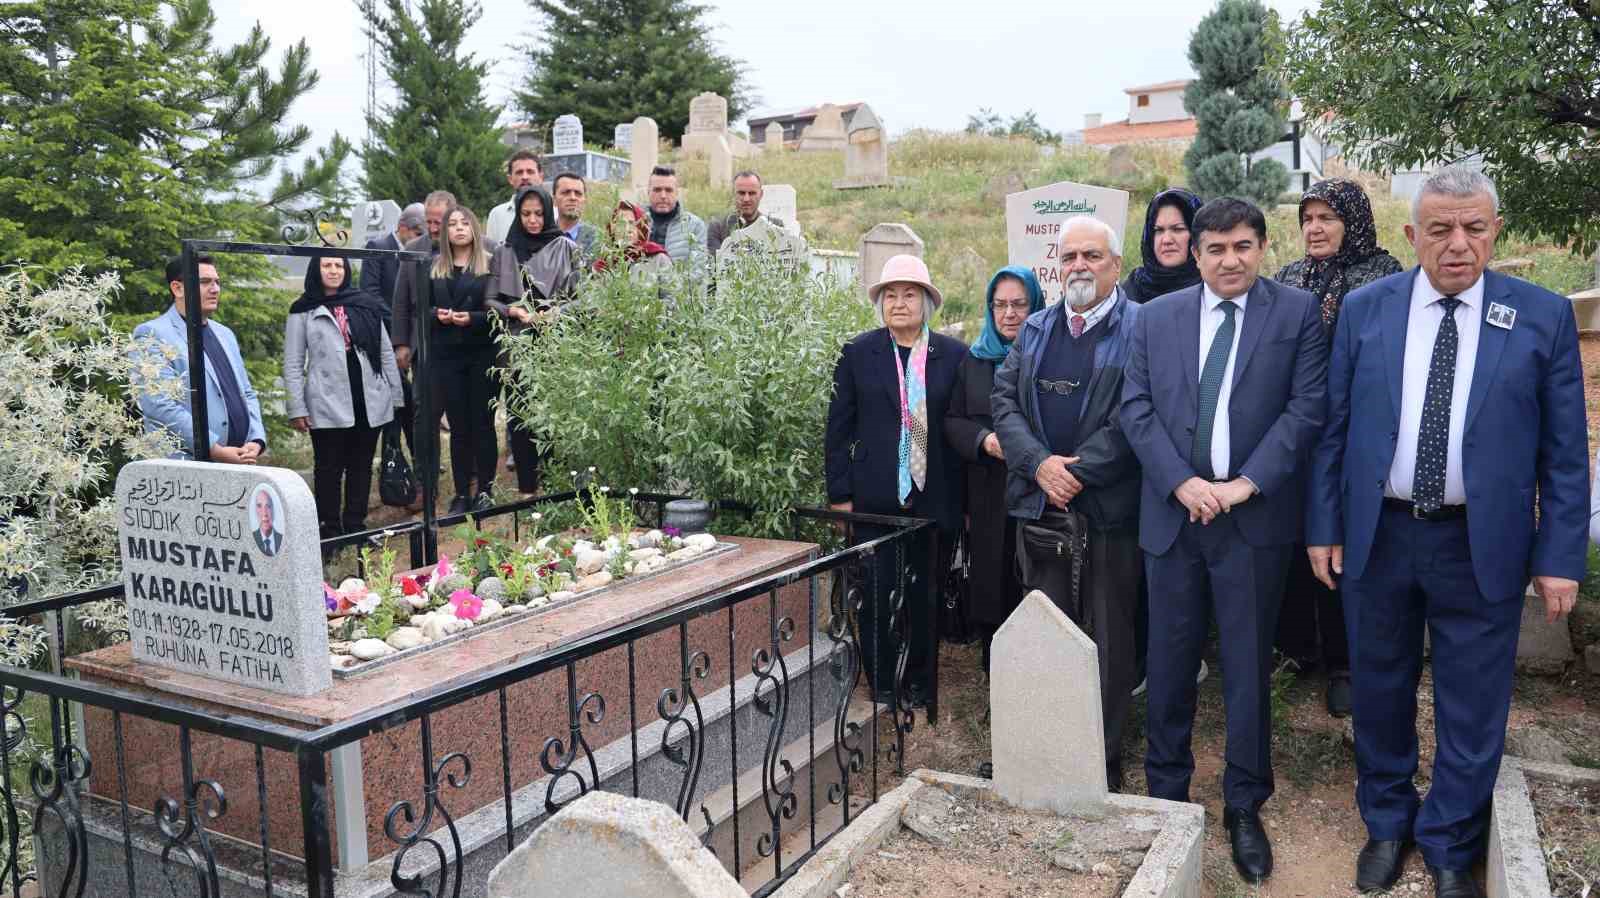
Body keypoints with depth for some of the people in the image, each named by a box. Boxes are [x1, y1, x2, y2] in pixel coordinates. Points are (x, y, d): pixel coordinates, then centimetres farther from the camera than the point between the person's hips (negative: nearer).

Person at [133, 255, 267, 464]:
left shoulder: (225, 334, 20)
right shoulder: (152, 335, -3)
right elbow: (160, 406, -13)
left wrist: (256, 441, 1)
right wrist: (214, 450, -17)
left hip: (240, 462, 6)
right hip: (187, 464, -6)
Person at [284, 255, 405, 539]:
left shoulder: (366, 304, 9)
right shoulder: (303, 312, 2)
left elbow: (386, 352, 11)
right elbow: (293, 364, 1)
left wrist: (396, 396, 8)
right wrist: (297, 409, -6)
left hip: (369, 402, 3)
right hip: (327, 405, -3)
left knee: (361, 466, 10)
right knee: (329, 469, 3)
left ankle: (356, 525, 20)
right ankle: (330, 530, 11)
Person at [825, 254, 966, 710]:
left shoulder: (954, 355, 3)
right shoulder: (858, 353, 2)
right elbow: (838, 428, 3)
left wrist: (968, 498, 1)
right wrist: (840, 493, -1)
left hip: (936, 500, 1)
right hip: (876, 499, 0)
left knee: (926, 598, 9)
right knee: (876, 596, 4)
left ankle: (919, 683, 26)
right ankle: (881, 689, 19)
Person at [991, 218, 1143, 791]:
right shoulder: (1034, 330, 13)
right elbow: (1005, 401, 5)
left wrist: (1078, 471, -15)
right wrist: (1040, 464, -10)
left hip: (1110, 511, -4)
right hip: (1041, 509, 5)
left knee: (1108, 643, 5)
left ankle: (1106, 763, 17)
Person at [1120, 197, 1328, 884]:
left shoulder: (1297, 313, 1)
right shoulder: (1157, 316, 7)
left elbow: (1306, 407, -5)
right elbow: (1136, 409, 2)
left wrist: (1246, 483, -13)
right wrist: (1182, 482, -10)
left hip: (1254, 518, -2)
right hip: (1174, 513, 2)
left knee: (1249, 667, 6)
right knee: (1170, 662, 10)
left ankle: (1245, 807, 21)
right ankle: (1166, 791, 25)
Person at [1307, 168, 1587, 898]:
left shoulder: (1544, 316, -3)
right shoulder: (1364, 309, 0)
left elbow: (1564, 450, -2)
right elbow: (1333, 428, 3)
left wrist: (1559, 556, -4)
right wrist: (1323, 527, 1)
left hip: (1482, 545, -1)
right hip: (1377, 536, 1)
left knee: (1472, 709, 10)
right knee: (1379, 692, 15)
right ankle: (1387, 824, 37)